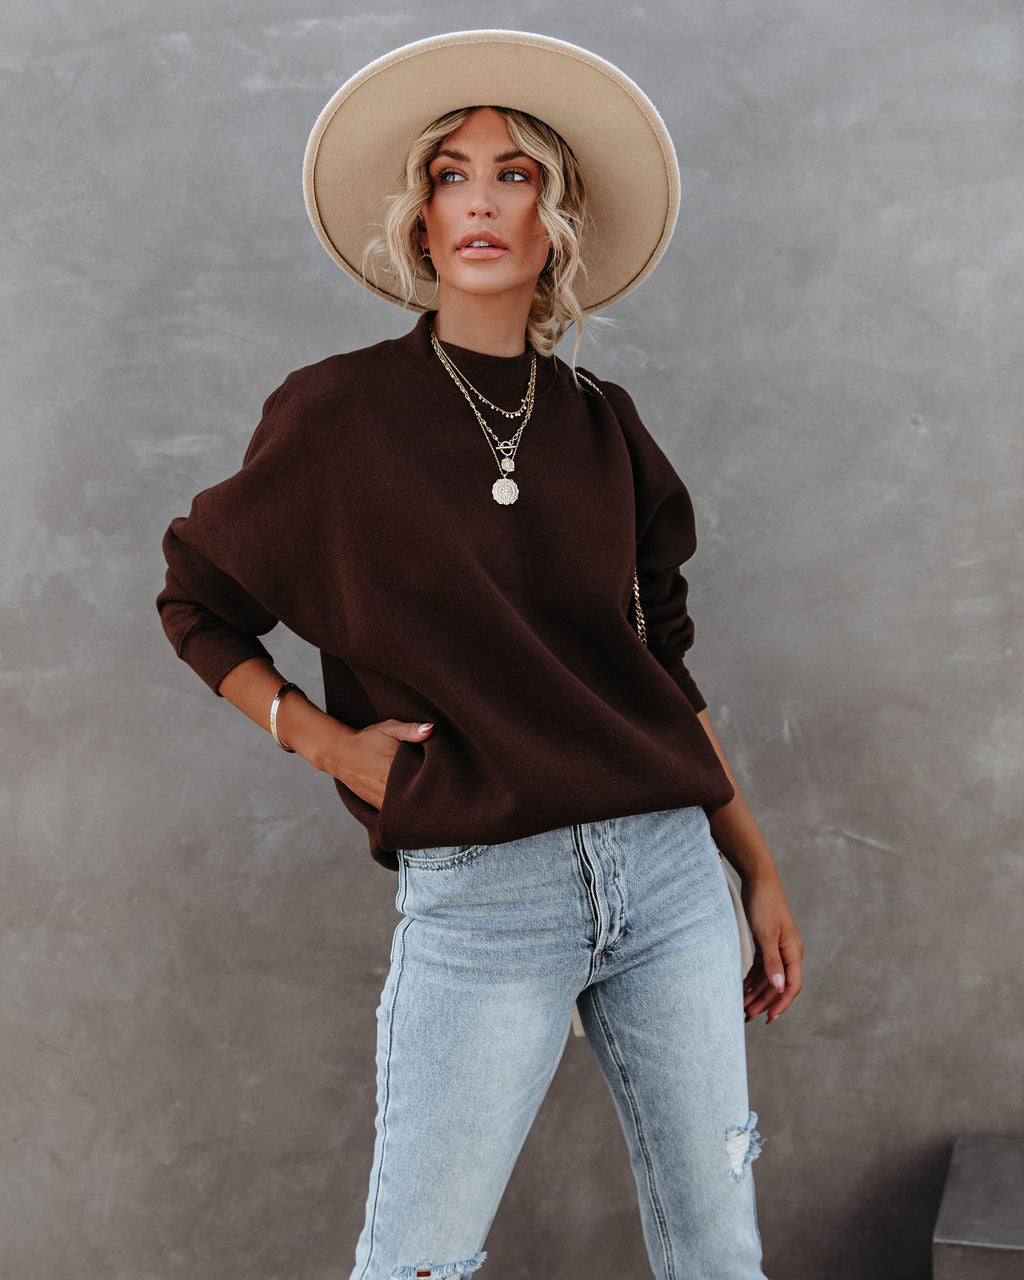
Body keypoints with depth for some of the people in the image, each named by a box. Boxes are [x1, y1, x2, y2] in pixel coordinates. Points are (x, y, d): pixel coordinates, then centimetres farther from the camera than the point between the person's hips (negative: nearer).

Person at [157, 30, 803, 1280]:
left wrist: (759, 871, 13)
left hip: (668, 867, 4)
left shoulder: (604, 427, 7)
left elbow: (664, 671, 13)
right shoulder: (341, 412, -2)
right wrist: (325, 741, -5)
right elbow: (197, 603, 10)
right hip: (478, 897, -3)